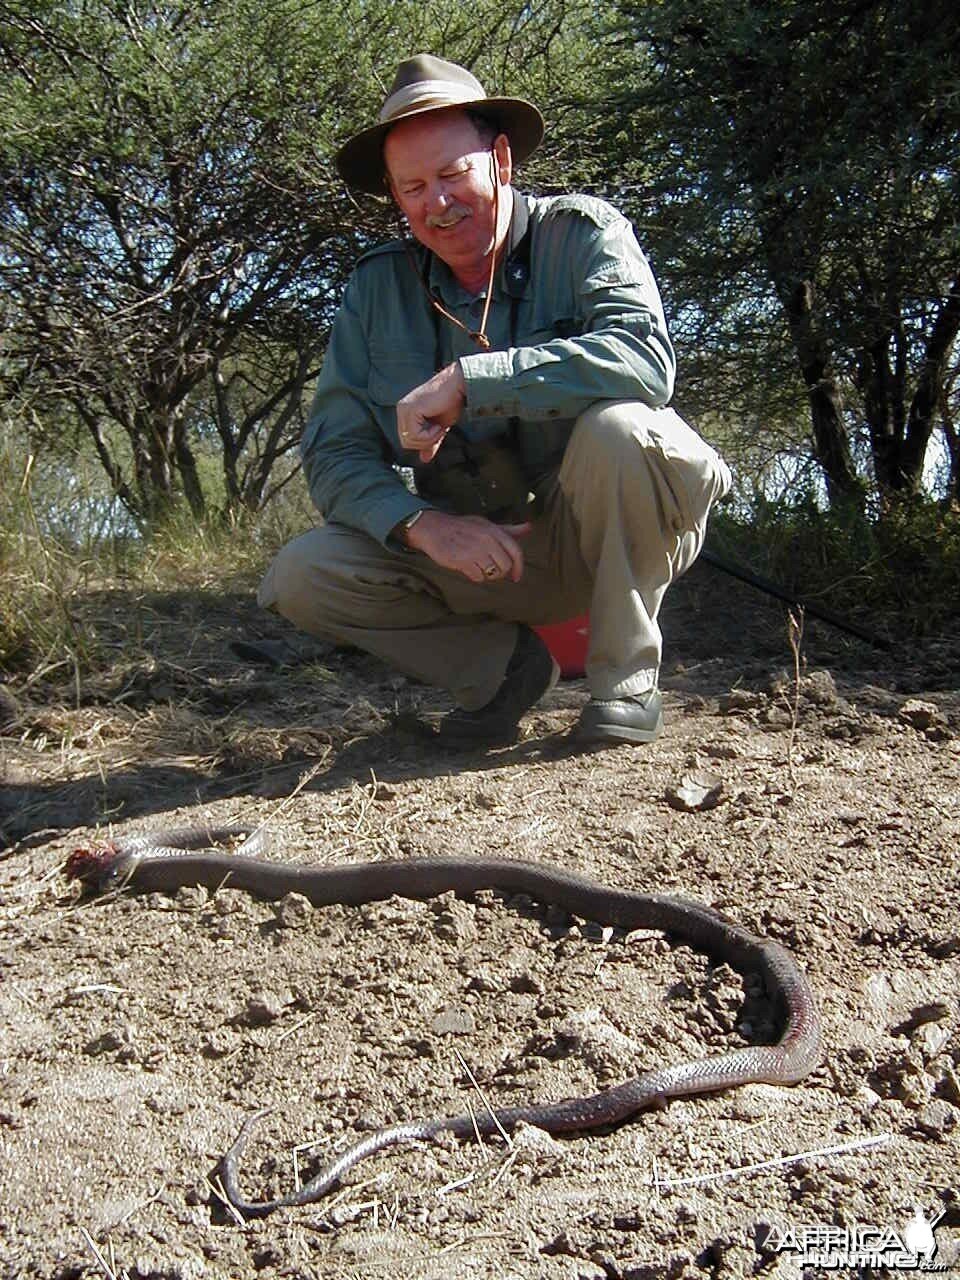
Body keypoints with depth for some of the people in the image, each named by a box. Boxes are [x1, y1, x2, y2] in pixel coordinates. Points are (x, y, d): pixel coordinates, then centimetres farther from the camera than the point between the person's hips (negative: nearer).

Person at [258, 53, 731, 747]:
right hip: (470, 548, 3)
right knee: (299, 576, -15)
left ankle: (628, 675, -13)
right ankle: (504, 661, 3)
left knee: (617, 426, -34)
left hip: (605, 537, -3)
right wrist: (420, 522, -25)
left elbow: (644, 358, -30)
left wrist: (466, 383, -31)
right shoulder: (378, 286, 0)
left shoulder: (582, 233, -10)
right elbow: (334, 453, -6)